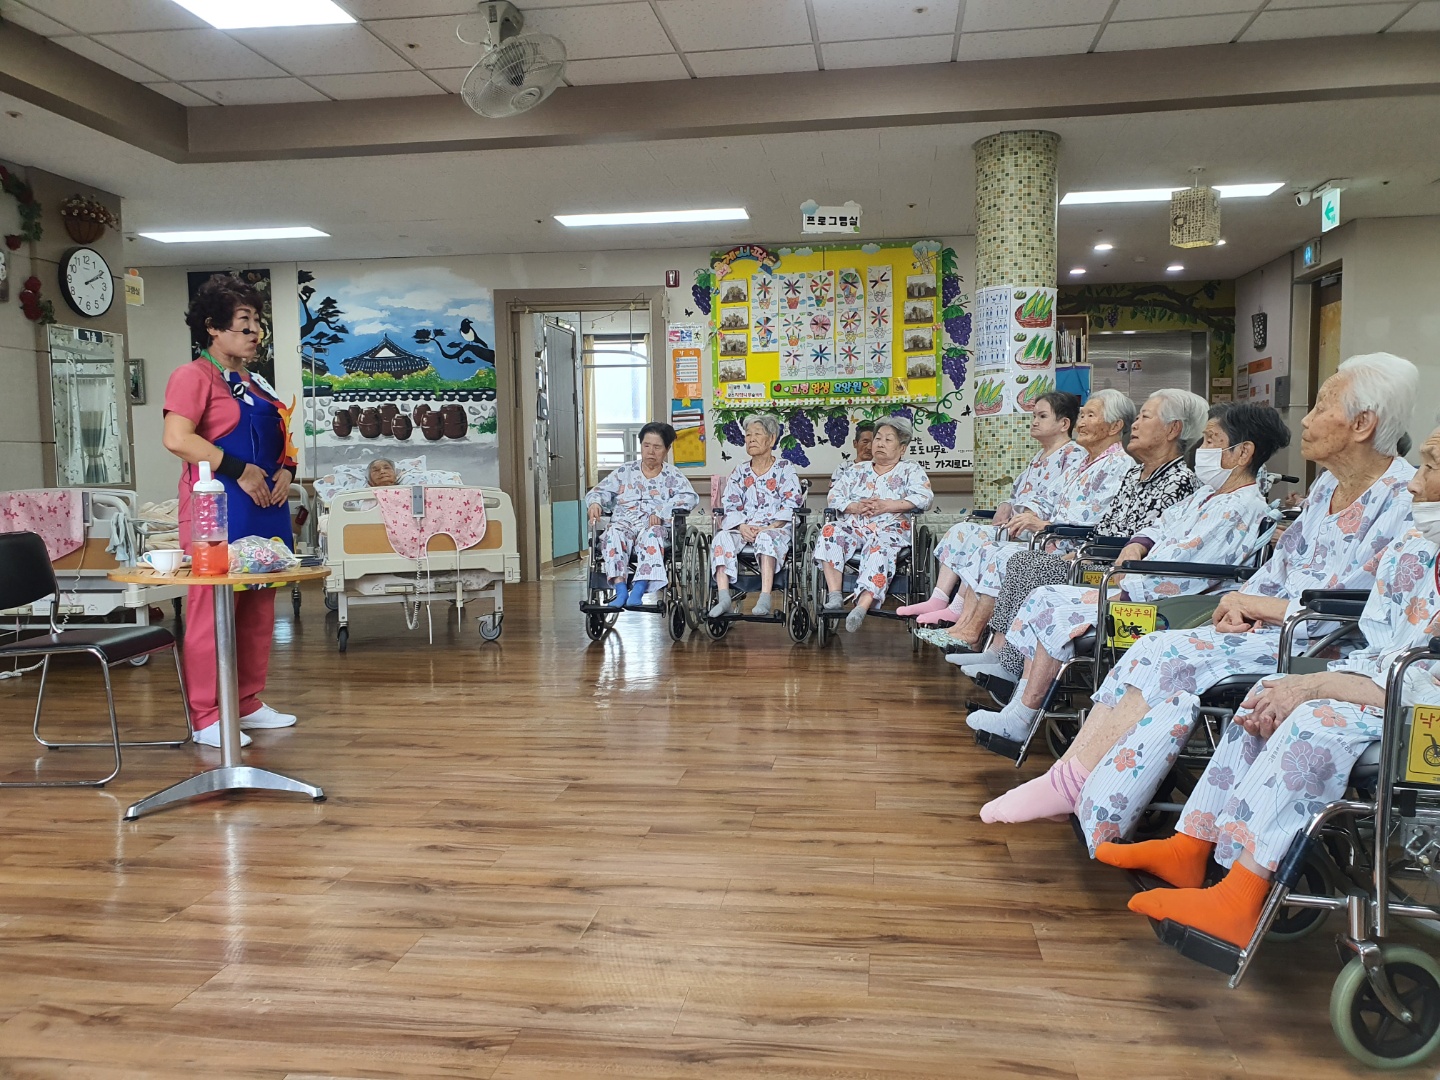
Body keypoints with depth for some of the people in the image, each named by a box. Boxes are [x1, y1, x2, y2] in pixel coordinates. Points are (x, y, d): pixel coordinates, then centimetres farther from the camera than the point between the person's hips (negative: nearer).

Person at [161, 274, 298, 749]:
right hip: (219, 510, -8)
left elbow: (278, 439, 27)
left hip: (266, 510, 8)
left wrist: (285, 469, 6)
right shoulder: (194, 375, -4)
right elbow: (177, 438, -17)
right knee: (212, 610, -5)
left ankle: (249, 702, 22)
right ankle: (207, 718, 4)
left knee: (258, 610, 11)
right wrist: (240, 470, -18)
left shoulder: (253, 382, 20)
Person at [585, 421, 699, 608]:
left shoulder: (672, 475, 13)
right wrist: (595, 503, -12)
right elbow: (600, 491, 14)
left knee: (651, 535, -36)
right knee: (614, 533, -32)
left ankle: (638, 591, -45)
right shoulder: (624, 471, 20)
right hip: (624, 524, 2)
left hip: (656, 528, -2)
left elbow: (690, 497, -5)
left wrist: (661, 512, -20)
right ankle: (621, 590, -40)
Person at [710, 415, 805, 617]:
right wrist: (742, 527, -13)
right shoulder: (740, 473, 19)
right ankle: (723, 598, -39)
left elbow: (791, 504, -3)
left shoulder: (785, 469, 9)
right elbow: (729, 505, 8)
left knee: (766, 538, -39)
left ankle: (764, 599, -48)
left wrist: (767, 528, -17)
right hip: (743, 528, 3)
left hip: (775, 528, -3)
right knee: (722, 537, -29)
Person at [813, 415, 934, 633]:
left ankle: (862, 606, -53)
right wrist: (855, 507, -10)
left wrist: (886, 506, -16)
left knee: (879, 549, -36)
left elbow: (923, 496, -7)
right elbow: (834, 495, 12)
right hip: (853, 526, 4)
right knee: (830, 532, -26)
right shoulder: (858, 470, 24)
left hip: (888, 529, -4)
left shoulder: (911, 471, 13)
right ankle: (834, 595, -32)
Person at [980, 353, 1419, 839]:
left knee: (1168, 658, -24)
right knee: (1156, 652, -16)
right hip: (1275, 630, 8)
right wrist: (1241, 602, -2)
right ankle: (1069, 779, -22)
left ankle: (1071, 784, -18)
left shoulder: (1403, 502, -13)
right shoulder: (1327, 487, 14)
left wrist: (1264, 605, -13)